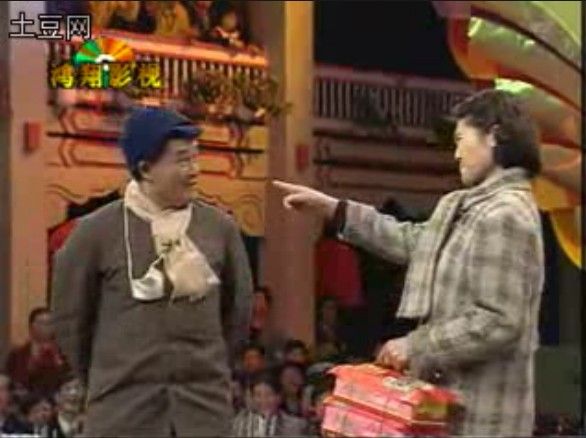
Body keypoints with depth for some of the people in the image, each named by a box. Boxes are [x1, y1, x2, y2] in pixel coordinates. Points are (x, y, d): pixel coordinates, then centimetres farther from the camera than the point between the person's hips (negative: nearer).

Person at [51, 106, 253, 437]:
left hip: (204, 401, 3)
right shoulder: (98, 231, -6)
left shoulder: (220, 227, 3)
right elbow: (71, 315, 5)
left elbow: (238, 308, 15)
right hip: (123, 404, -2)